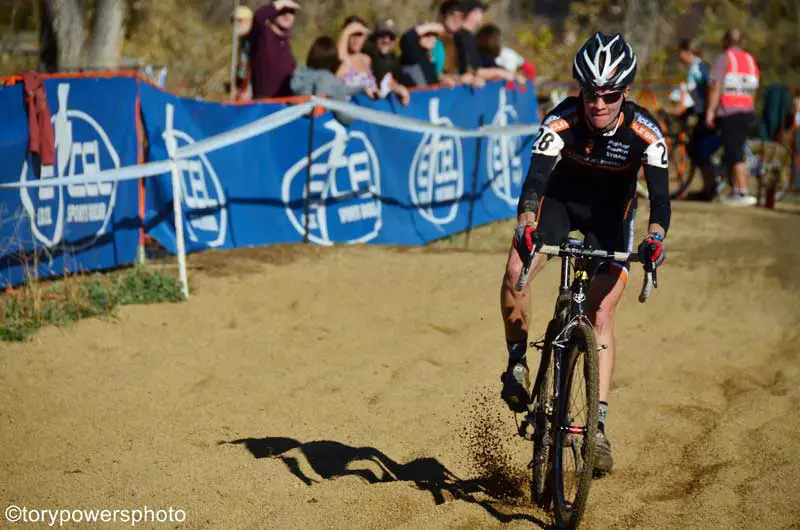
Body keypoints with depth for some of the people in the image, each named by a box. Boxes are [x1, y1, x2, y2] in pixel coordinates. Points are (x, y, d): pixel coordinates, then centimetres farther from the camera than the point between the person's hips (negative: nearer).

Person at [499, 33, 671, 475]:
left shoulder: (645, 133, -27)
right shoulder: (562, 120, -28)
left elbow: (660, 194, -34)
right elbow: (536, 177, -38)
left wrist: (655, 237, -55)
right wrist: (526, 224, -57)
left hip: (610, 213, 0)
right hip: (560, 198, 0)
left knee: (601, 313, -11)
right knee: (515, 273, -25)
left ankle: (599, 425, -7)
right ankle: (517, 361, -1)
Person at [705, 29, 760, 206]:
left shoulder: (724, 58, -3)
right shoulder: (750, 60, 17)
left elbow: (716, 86, -11)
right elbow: (753, 91, 17)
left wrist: (710, 111, -12)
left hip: (729, 112, -7)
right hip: (747, 111, 7)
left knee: (735, 155, -9)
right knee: (735, 152, 14)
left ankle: (744, 193, -16)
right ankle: (736, 190, 16)